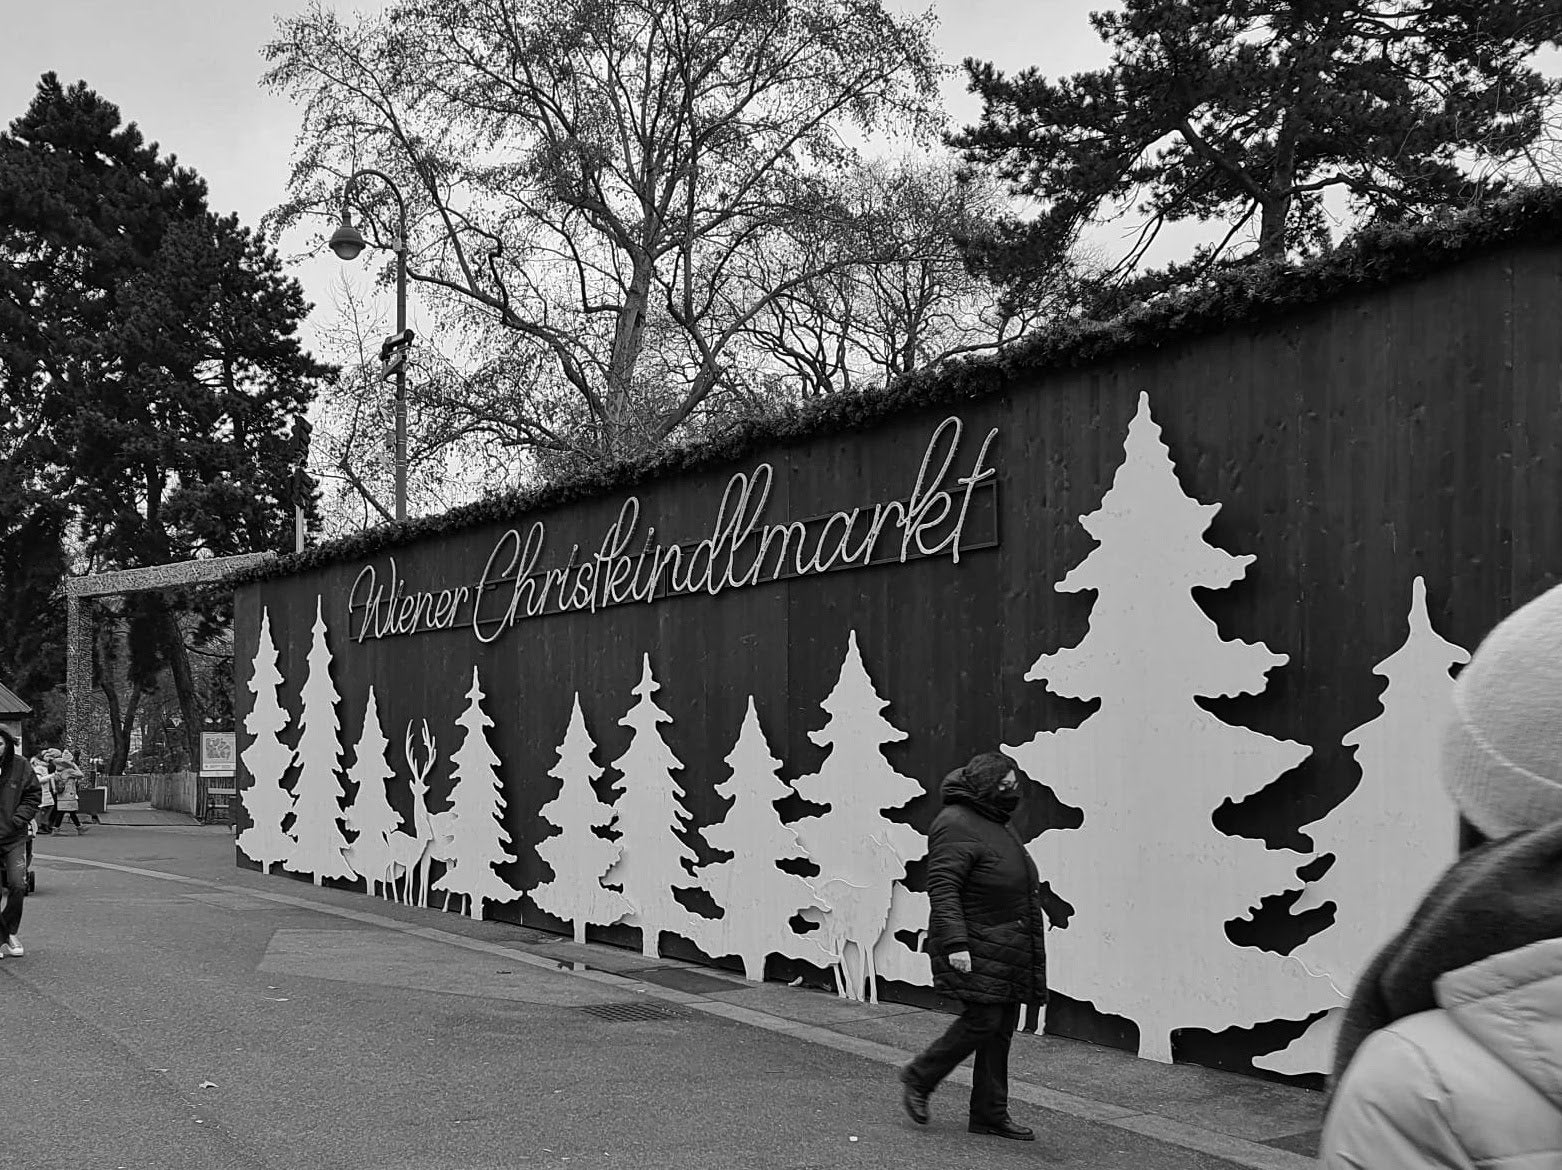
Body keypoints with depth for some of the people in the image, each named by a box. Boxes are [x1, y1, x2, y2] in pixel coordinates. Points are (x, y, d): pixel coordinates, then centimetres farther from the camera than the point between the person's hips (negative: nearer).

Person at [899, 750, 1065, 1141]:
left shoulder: (998, 823, 18)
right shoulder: (957, 824, -13)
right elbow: (942, 887, -20)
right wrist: (955, 943, -26)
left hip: (1008, 949, 9)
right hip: (976, 947, -9)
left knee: (1002, 1028, 7)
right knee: (982, 1020, -12)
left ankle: (990, 1115, 13)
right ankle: (918, 1078, 7)